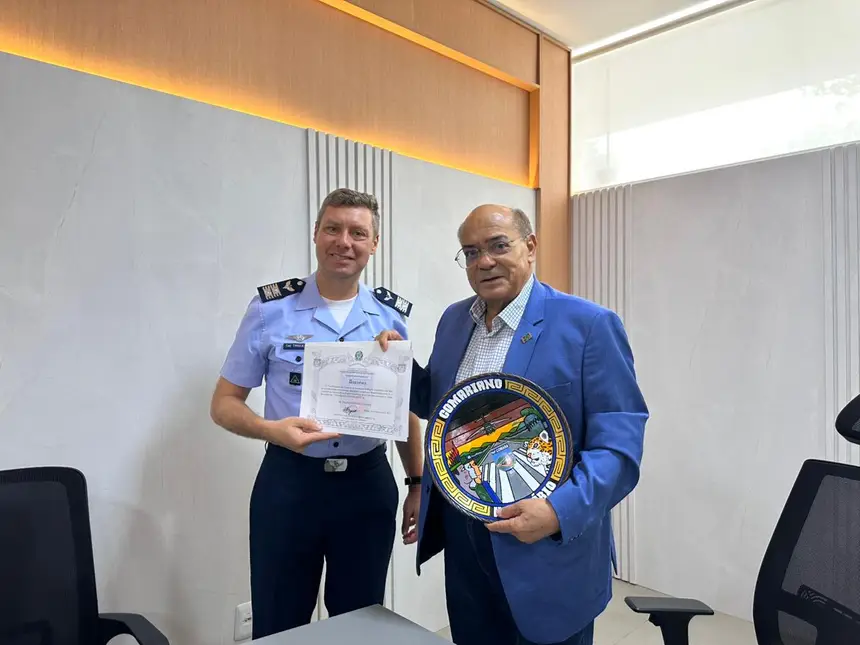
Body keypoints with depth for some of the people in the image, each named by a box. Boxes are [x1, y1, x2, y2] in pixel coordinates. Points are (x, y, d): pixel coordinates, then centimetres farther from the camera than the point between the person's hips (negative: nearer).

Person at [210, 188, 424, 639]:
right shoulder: (271, 307, -6)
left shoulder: (391, 316, 2)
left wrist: (417, 484, 8)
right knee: (279, 628, 14)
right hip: (288, 483, -1)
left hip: (369, 483, 2)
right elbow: (224, 403, -2)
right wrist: (273, 430, -22)